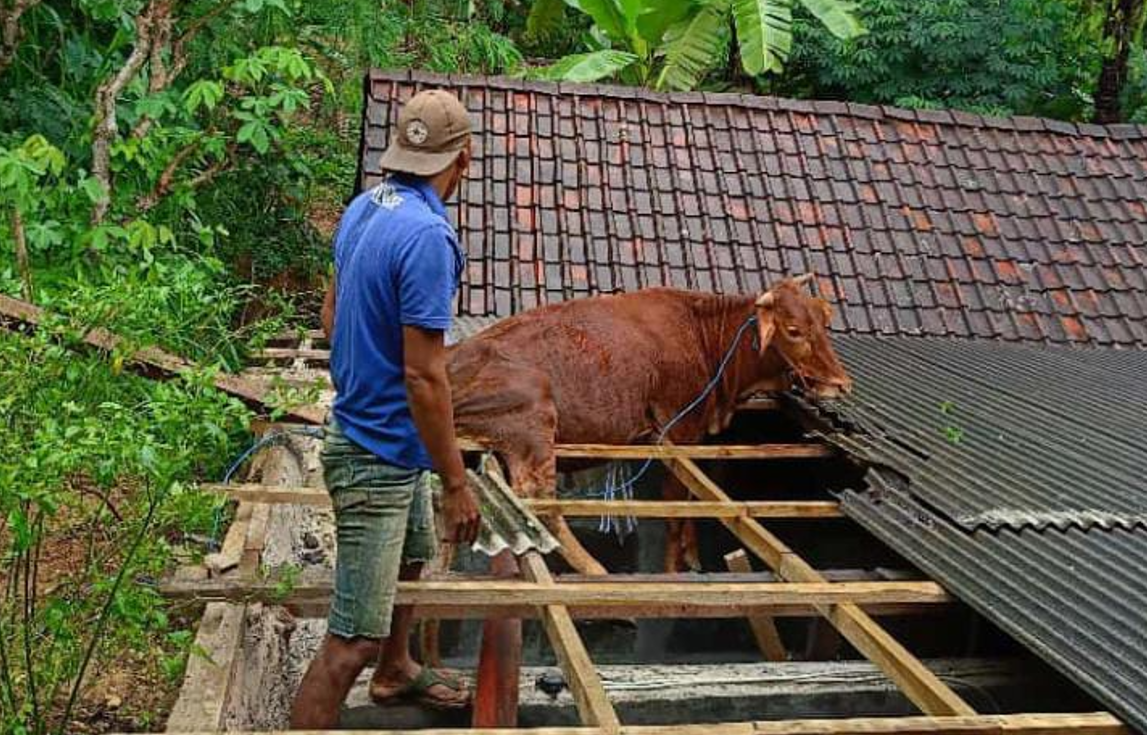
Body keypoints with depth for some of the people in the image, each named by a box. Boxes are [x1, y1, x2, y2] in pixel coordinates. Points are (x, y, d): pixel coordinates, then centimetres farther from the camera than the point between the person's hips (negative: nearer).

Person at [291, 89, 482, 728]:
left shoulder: (364, 207, 2)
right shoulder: (428, 236, -26)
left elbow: (333, 316, 13)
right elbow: (424, 377, -26)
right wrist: (457, 483, -18)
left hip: (368, 429, 10)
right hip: (381, 454, -10)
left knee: (412, 557, 31)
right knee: (354, 637, -4)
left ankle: (396, 672, 55)